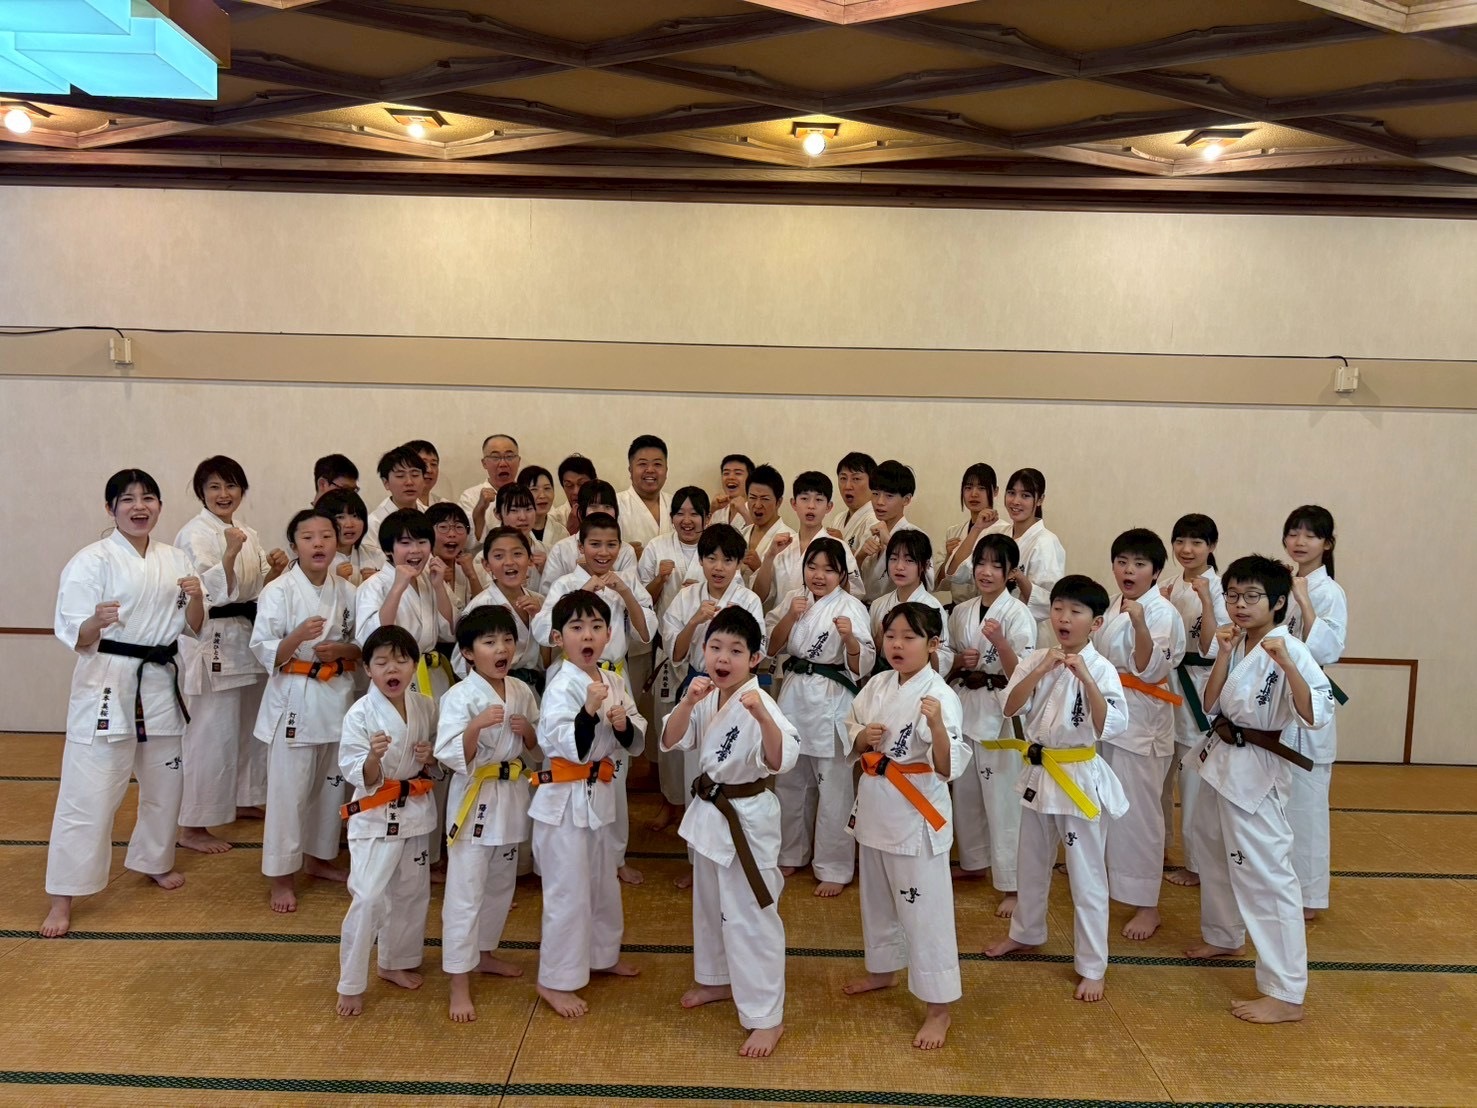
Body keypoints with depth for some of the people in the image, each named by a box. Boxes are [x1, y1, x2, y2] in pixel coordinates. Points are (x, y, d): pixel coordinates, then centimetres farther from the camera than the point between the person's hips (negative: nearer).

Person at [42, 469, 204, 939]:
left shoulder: (176, 559, 5)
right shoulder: (91, 561, -10)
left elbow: (193, 628, 8)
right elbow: (73, 637, -14)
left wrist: (195, 599, -12)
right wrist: (96, 622, -35)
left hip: (160, 683, 5)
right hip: (106, 684, -5)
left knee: (165, 782, 17)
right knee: (88, 793, -3)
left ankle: (154, 860, 39)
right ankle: (62, 897, 10)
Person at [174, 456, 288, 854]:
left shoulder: (247, 534, 11)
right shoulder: (194, 534, -11)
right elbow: (210, 591, -20)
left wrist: (275, 569, -4)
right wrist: (229, 554, -33)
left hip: (247, 639, 8)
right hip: (211, 643, -8)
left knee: (247, 726, 18)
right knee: (210, 734, -6)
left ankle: (240, 801, 36)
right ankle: (192, 827, 4)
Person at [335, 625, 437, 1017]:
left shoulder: (425, 708, -2)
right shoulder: (360, 715, -17)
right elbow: (360, 777, -17)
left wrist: (431, 756, -9)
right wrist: (374, 757, -37)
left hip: (416, 811, 6)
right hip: (375, 816, -5)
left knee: (411, 893, 17)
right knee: (368, 900, -9)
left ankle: (396, 963, 38)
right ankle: (351, 985, 9)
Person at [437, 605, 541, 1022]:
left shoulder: (522, 692, 2)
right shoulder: (460, 698, -16)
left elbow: (537, 750, 11)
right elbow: (451, 756, -22)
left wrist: (529, 731, -10)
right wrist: (476, 726, -37)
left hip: (512, 798, 6)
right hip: (475, 800, -6)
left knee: (501, 886, 21)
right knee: (465, 894, -1)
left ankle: (485, 953, 41)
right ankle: (459, 984, 9)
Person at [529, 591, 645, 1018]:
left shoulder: (613, 682, 3)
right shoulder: (561, 687, -19)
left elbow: (636, 739, 7)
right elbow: (567, 746, -27)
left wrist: (625, 723, -13)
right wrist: (590, 710, -38)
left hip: (600, 793, 8)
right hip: (565, 799, -8)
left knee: (604, 881, 23)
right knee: (568, 891, -1)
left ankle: (602, 954, 43)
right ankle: (555, 980, 14)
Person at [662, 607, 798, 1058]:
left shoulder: (759, 703, -23)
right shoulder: (703, 694, -2)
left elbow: (780, 761, -35)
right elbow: (671, 743, -8)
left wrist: (762, 716, -50)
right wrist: (688, 702, -23)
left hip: (747, 818, -8)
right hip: (708, 810, 8)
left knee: (750, 917, -2)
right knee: (709, 903, 24)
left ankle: (766, 1017, 12)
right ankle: (717, 979, 47)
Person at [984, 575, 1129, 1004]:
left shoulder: (1101, 669, -14)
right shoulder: (1034, 659, -1)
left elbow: (1109, 727, -23)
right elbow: (1010, 707, -11)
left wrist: (1085, 677, -32)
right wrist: (1042, 669, -22)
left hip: (1080, 778, -5)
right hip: (1037, 773, 5)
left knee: (1086, 878, 4)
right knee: (1031, 864, 22)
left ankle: (1092, 967, 18)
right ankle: (1026, 932, 44)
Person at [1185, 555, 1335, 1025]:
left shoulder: (1289, 650, -18)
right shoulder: (1236, 644, 5)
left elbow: (1316, 715, -28)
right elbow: (1210, 705, 1)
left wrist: (1285, 662, -38)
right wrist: (1223, 655, -9)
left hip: (1255, 770, -9)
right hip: (1219, 759, 9)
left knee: (1266, 875, -8)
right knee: (1215, 854, 24)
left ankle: (1286, 995, 0)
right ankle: (1223, 937, 47)